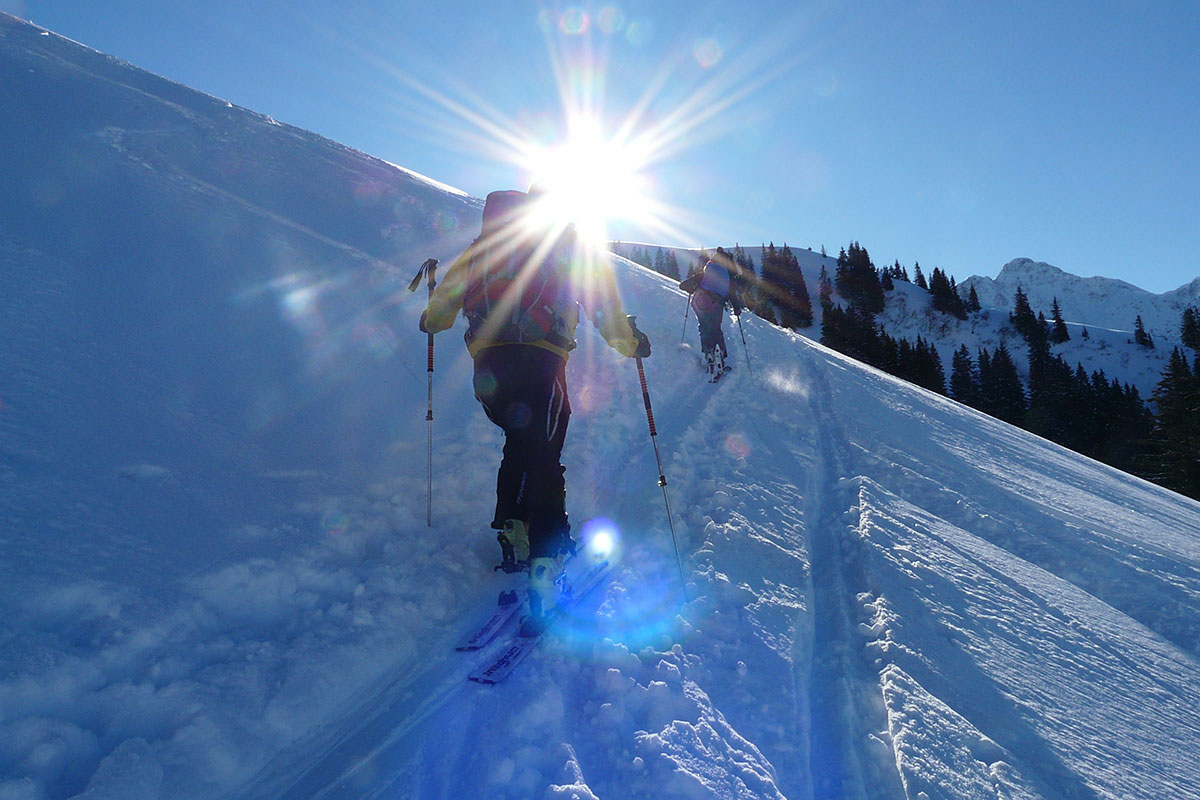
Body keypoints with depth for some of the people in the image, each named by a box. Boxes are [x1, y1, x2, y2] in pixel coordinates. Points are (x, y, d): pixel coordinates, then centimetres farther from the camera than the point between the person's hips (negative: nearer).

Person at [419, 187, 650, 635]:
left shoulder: (485, 240, 24)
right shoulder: (568, 242, 14)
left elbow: (451, 287, 29)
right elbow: (601, 298, 5)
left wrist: (432, 321, 47)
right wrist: (630, 342, 14)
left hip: (486, 364, 4)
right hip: (537, 362, -4)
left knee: (518, 445, 23)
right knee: (543, 460, -5)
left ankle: (512, 535, 23)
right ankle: (545, 562, -15)